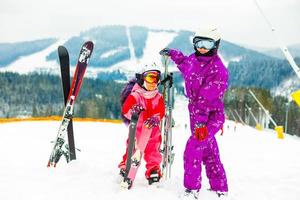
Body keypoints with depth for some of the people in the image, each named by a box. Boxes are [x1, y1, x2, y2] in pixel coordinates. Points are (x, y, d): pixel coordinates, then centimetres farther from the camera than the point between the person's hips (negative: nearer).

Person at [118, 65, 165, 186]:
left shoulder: (158, 97, 7)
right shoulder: (135, 95, -5)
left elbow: (160, 111, -2)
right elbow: (125, 109, -11)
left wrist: (155, 118, -23)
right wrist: (132, 110, -34)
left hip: (152, 128, 3)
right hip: (137, 127, -3)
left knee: (153, 150, 3)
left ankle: (153, 170, 12)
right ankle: (125, 167, 10)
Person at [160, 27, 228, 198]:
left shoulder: (218, 70, -19)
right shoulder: (193, 59, 4)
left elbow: (207, 99, -26)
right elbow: (184, 64, 32)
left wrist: (200, 122, -30)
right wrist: (172, 53, 37)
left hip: (211, 117, -8)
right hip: (196, 114, 8)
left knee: (193, 150, -14)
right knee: (210, 154, 13)